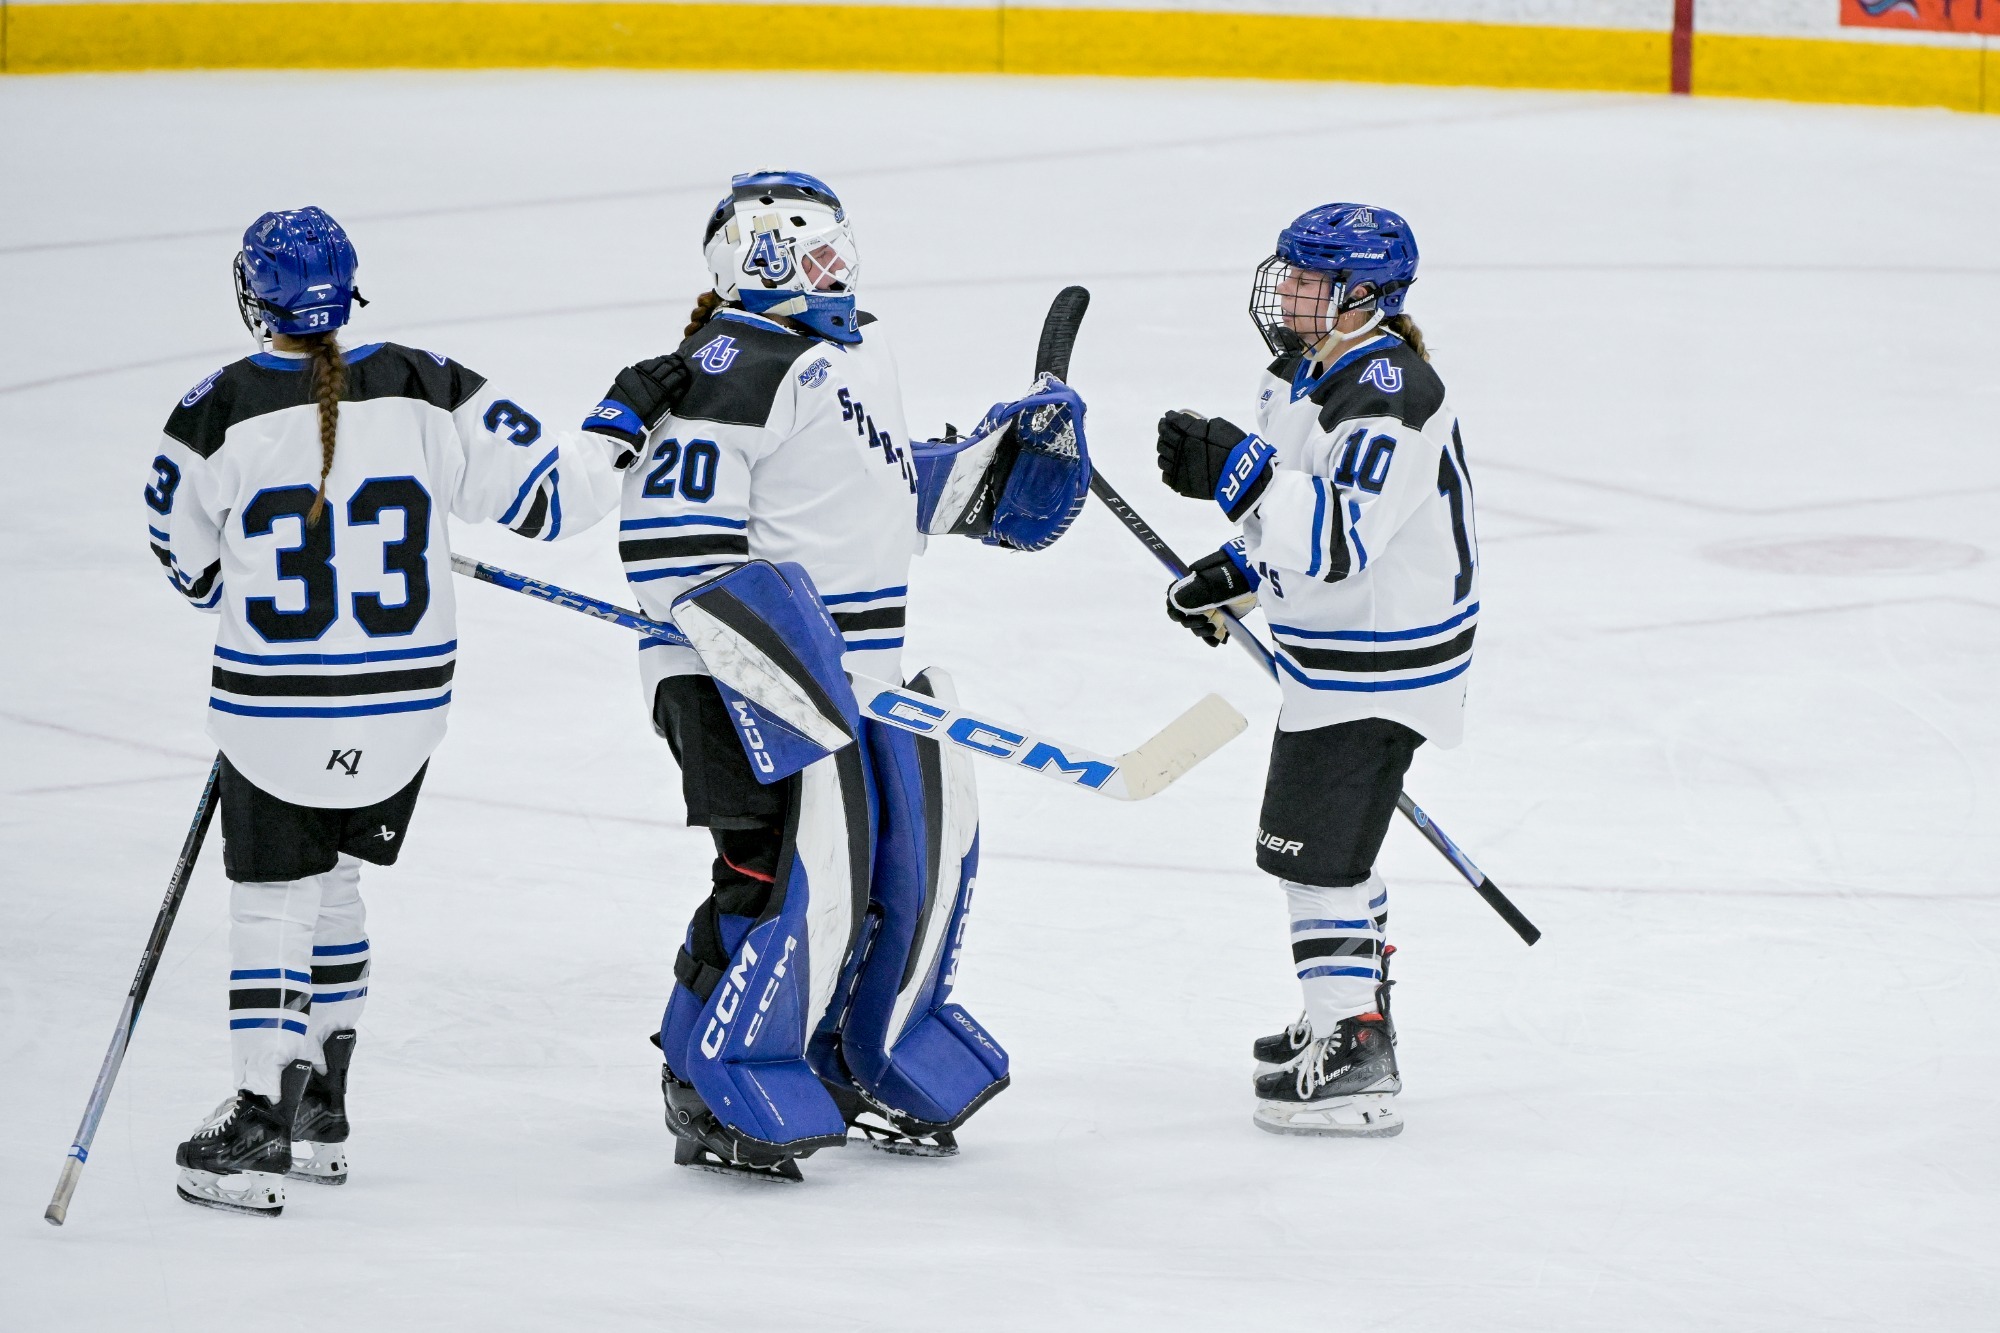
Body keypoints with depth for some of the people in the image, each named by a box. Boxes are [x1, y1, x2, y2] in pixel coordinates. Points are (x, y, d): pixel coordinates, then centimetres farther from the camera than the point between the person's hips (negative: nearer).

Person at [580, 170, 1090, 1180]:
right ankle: (719, 1097, 0)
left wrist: (1001, 455, 19)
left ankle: (873, 1067, 33)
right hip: (756, 678, -10)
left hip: (877, 673, 10)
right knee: (799, 877, -14)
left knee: (928, 855, 15)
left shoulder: (855, 351, 17)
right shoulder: (732, 368, -14)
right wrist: (760, 636, -28)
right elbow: (669, 537, -20)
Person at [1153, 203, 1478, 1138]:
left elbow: (1344, 535, -35)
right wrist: (1233, 576, 13)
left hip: (1385, 663, -11)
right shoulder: (1305, 378, 7)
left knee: (1318, 847, -10)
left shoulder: (1391, 393, -25)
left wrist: (1234, 473, -41)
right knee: (1316, 841, 23)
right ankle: (1353, 1009, 40)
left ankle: (1353, 1061, -6)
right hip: (1331, 654, 11)